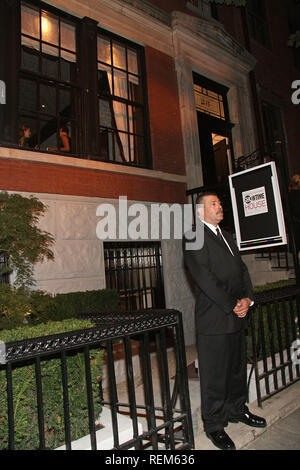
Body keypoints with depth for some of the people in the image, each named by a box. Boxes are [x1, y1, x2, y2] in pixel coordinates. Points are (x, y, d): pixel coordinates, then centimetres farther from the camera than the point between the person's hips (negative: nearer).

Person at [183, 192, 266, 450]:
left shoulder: (227, 236, 19)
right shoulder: (194, 237, -9)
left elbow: (242, 269, 15)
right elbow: (204, 276, -16)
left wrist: (247, 299, -1)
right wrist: (232, 305, -14)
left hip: (237, 316, 8)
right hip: (214, 319, -8)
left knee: (238, 368, 20)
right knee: (214, 374, 4)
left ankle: (237, 409, 39)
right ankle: (214, 424, 21)